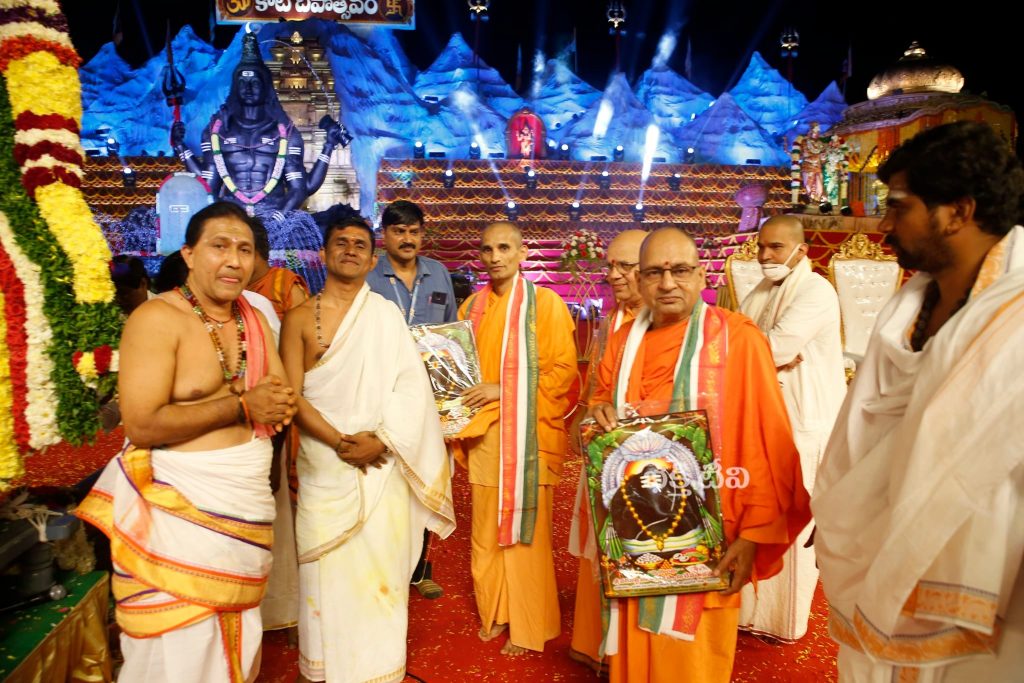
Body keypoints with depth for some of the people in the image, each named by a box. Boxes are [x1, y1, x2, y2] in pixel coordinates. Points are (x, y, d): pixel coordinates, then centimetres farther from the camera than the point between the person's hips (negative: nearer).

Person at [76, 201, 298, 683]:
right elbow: (142, 426, -21)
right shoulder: (158, 318, -14)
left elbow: (282, 398, 10)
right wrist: (240, 406, -17)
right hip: (179, 506, -6)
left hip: (247, 502, 7)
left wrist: (276, 405, -13)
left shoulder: (253, 319, 9)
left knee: (238, 640, 21)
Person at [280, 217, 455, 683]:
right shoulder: (299, 319, 1)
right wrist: (341, 443, -13)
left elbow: (412, 385, -4)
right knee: (328, 572, 7)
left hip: (382, 465, 0)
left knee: (380, 570, 6)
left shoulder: (386, 314, 2)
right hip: (323, 466, 0)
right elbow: (293, 396, -4)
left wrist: (381, 440, -15)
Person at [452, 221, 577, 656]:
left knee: (524, 530, 3)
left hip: (524, 434, -4)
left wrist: (505, 390, -14)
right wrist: (472, 392, 0)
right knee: (486, 529, 11)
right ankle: (496, 612, 29)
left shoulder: (545, 303, -6)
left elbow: (564, 369, -8)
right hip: (484, 432, 5)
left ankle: (529, 626, 19)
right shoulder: (472, 306, 10)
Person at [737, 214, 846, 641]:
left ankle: (785, 619, 20)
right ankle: (751, 604, 27)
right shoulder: (758, 294, 13)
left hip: (800, 422, -7)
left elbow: (775, 347, -23)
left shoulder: (816, 292, -11)